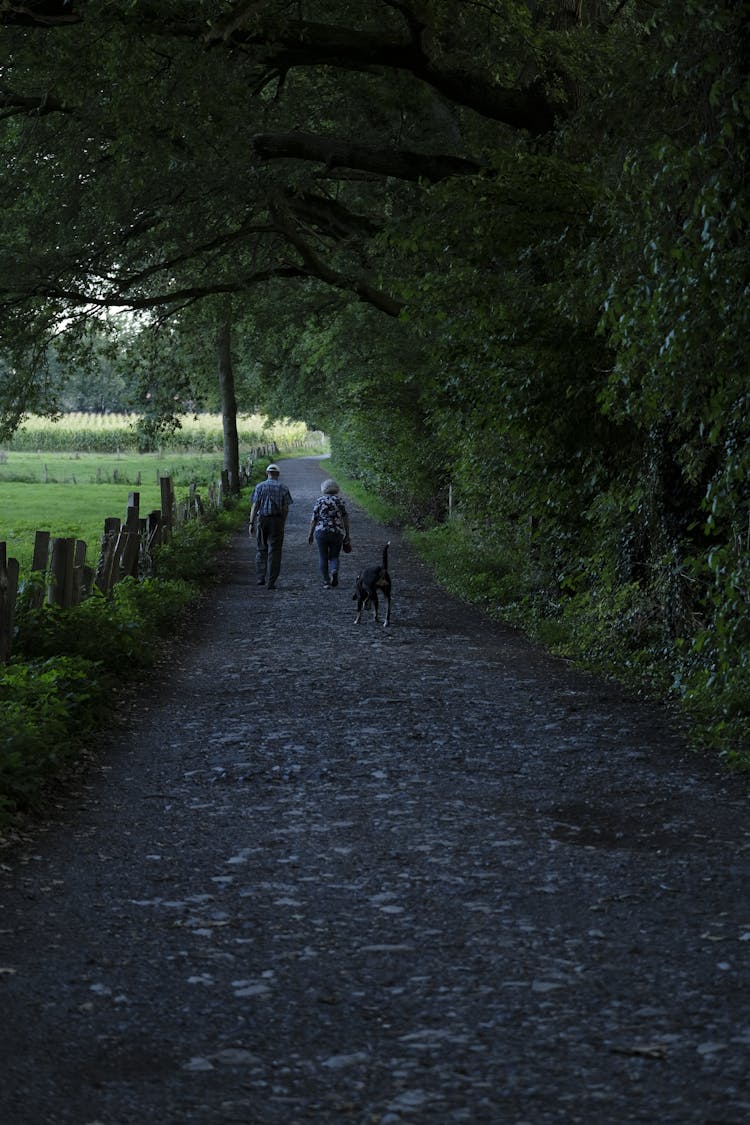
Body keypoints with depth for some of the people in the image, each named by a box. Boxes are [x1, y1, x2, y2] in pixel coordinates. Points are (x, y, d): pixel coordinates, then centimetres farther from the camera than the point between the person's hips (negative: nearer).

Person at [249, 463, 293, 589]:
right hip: (277, 520, 0)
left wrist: (251, 523, -4)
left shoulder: (260, 487, 1)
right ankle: (271, 582, -2)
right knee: (274, 552, 2)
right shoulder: (283, 488, 2)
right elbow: (286, 509, 0)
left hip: (262, 520, 0)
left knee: (261, 550, 14)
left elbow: (254, 506, -5)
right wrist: (282, 523, 11)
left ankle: (260, 578, 7)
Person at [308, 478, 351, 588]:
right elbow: (345, 519, -1)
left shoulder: (319, 501, -1)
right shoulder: (340, 501, 0)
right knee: (334, 556, 12)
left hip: (321, 533, 0)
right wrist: (347, 535, 7)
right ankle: (334, 571, -17)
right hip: (337, 533, 0)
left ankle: (326, 582, 8)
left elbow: (314, 519, -1)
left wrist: (310, 534, 9)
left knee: (323, 558, 10)